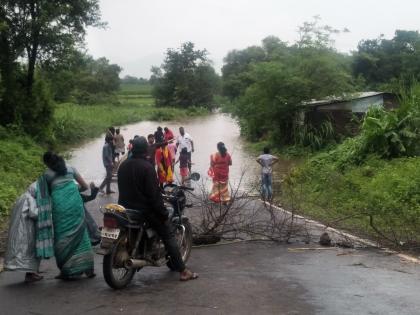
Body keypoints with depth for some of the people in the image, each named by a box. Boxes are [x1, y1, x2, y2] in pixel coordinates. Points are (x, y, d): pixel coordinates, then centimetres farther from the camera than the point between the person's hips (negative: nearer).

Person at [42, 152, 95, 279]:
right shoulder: (70, 168, 15)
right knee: (80, 234, 9)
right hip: (75, 202, 2)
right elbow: (84, 186, 18)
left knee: (62, 238, 6)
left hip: (59, 204, -2)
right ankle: (88, 269, 10)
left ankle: (67, 271, 7)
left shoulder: (46, 174, 9)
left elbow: (46, 193, 11)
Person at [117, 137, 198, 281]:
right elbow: (154, 193, -19)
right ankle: (183, 271, -4)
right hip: (145, 209, -7)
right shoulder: (146, 167, -16)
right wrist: (163, 213, -13)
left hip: (125, 208, 7)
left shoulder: (123, 166, 7)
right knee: (168, 235, 0)